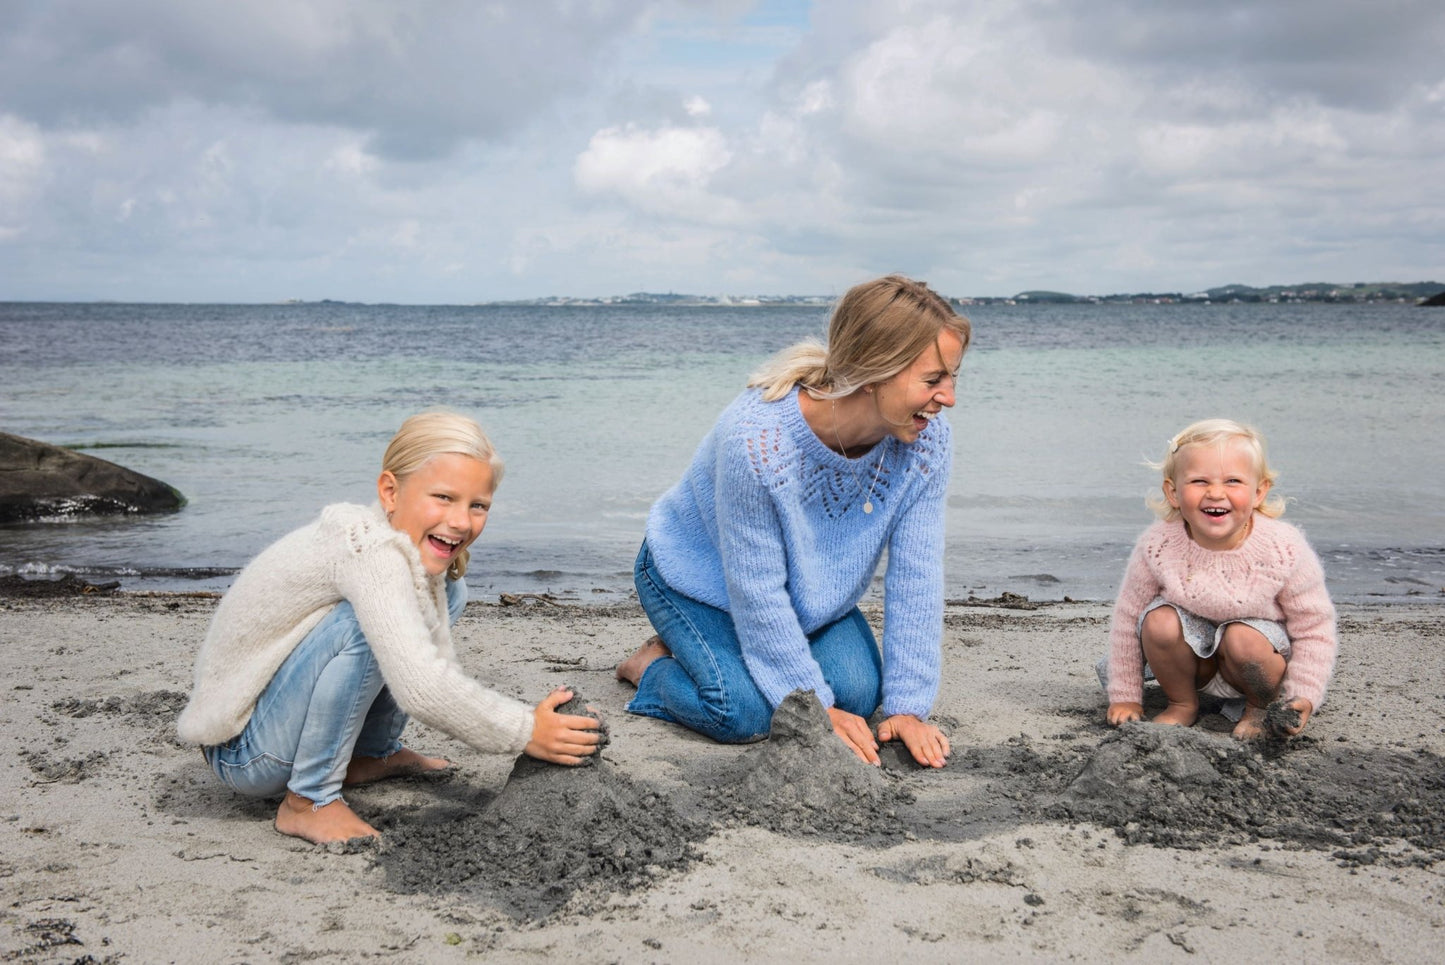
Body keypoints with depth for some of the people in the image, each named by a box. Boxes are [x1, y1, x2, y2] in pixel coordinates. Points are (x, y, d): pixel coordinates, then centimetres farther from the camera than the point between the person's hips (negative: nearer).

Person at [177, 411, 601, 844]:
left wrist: (532, 720, -14)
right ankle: (309, 802, -17)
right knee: (363, 622, -33)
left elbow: (437, 677, -2)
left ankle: (370, 755, 14)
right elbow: (419, 689, -37)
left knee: (446, 591, 7)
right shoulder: (367, 547, -29)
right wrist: (525, 733, -27)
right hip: (242, 751, -9)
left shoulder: (422, 549, -1)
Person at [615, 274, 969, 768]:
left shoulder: (927, 440, -24)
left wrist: (907, 706, -20)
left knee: (858, 691, -15)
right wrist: (814, 707, -25)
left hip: (810, 588, 6)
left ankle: (756, 654, 13)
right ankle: (653, 665, 6)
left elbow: (915, 580, -19)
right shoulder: (755, 439, -40)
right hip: (699, 575, -5)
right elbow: (757, 592, -30)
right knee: (744, 713, -25)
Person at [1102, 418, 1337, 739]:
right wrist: (1125, 697, -3)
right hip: (1196, 663, 2)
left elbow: (1314, 630, -12)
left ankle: (1261, 707, 0)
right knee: (1159, 620, -26)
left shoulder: (1284, 550, -24)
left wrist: (1302, 699, -22)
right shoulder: (1157, 547, -20)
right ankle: (1183, 704, 1)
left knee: (1245, 640, -32)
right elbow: (1128, 617, -7)